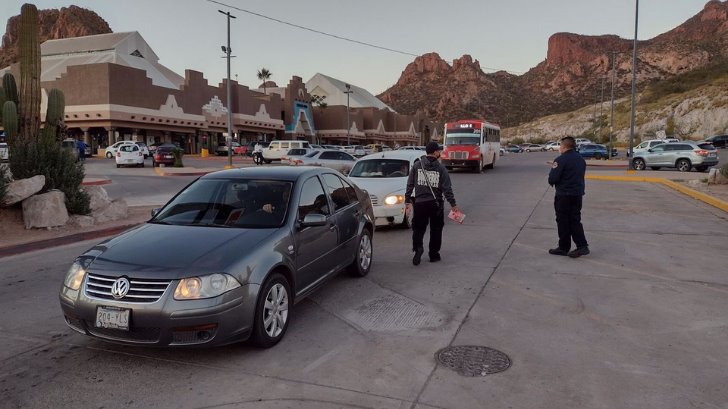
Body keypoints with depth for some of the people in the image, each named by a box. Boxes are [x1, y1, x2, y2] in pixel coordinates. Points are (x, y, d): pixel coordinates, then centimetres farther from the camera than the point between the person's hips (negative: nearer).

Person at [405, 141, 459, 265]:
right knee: (436, 229, 13)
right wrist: (453, 204, 3)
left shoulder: (417, 165, 1)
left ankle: (417, 247, -17)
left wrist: (407, 201, 9)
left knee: (418, 227, 9)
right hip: (436, 204, 0)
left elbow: (410, 185, 2)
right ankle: (434, 255, 18)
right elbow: (447, 189, -4)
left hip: (420, 203, 1)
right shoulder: (441, 168, -3)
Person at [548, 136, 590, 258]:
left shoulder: (561, 160, -16)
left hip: (563, 196, -7)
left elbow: (552, 179, -19)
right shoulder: (581, 159, 10)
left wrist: (553, 169, 3)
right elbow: (580, 175, 18)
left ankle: (564, 248, 11)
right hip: (578, 194, 7)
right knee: (575, 221, 14)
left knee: (563, 222, 4)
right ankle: (582, 245, 7)